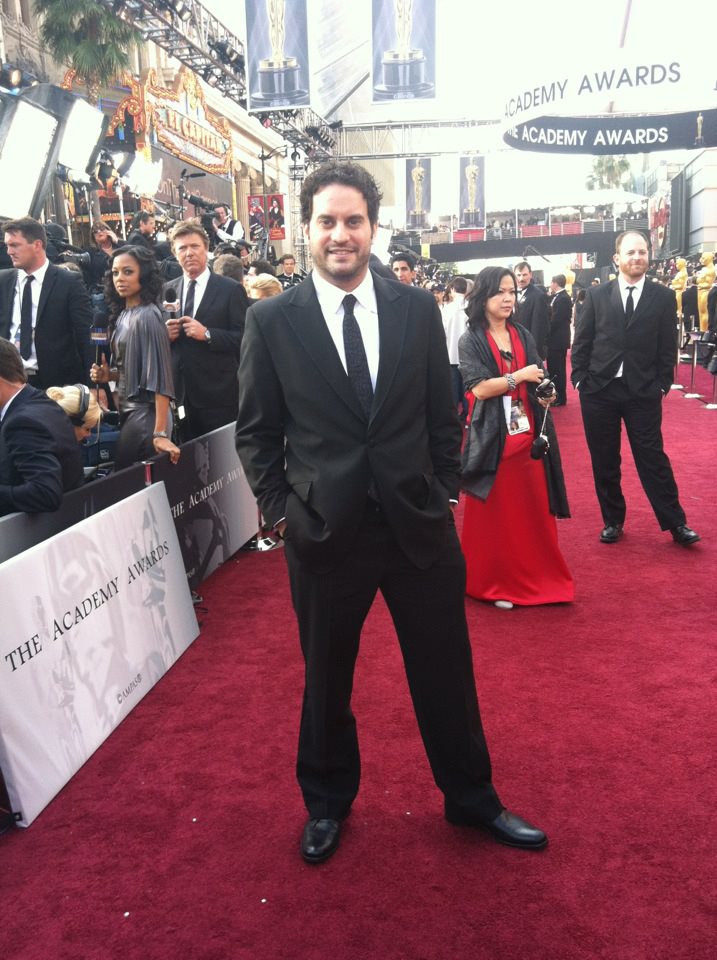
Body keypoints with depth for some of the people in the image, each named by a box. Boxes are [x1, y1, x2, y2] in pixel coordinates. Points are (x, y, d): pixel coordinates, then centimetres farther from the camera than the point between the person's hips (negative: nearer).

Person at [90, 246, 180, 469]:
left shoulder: (147, 316, -17)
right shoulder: (123, 314, 8)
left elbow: (159, 374, -22)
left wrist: (160, 433, -26)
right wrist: (109, 375, -1)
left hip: (144, 414, -8)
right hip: (128, 411, 8)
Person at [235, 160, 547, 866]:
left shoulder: (418, 310, 1)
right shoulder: (271, 320, -3)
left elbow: (442, 415, 7)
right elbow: (256, 431, 2)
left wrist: (441, 494, 3)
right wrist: (280, 510, -3)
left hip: (420, 526, 1)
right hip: (323, 533, -1)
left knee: (446, 673, 14)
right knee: (326, 680, 17)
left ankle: (471, 799, 38)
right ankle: (327, 802, 42)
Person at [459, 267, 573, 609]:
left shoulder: (524, 336, 10)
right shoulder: (471, 341, -4)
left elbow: (538, 381, 13)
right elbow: (479, 388, -15)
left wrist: (544, 394, -9)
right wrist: (520, 376, -15)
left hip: (527, 433, 5)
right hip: (492, 437, -4)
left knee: (534, 508, 9)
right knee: (495, 512, 4)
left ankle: (536, 576, 23)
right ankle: (493, 582, 17)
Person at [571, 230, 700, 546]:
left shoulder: (664, 297, 3)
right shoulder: (597, 294, 4)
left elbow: (668, 347, 3)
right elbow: (581, 342, 5)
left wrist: (662, 385, -3)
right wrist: (580, 379, -2)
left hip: (643, 391, -1)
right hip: (598, 390, 1)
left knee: (653, 459, 2)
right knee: (604, 461, 9)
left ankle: (676, 523, 12)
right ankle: (613, 520, 23)